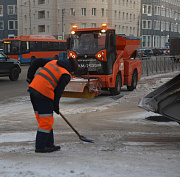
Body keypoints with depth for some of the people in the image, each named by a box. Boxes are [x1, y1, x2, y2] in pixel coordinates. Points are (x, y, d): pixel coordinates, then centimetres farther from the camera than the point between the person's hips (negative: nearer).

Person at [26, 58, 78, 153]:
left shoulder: (52, 62, 18)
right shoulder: (66, 75, -2)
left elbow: (37, 62, 18)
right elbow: (58, 91, -3)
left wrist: (30, 77, 23)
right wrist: (56, 106, 8)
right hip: (44, 94, -8)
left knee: (44, 120, 14)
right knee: (46, 121, -1)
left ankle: (49, 144, 21)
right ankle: (40, 147, 3)